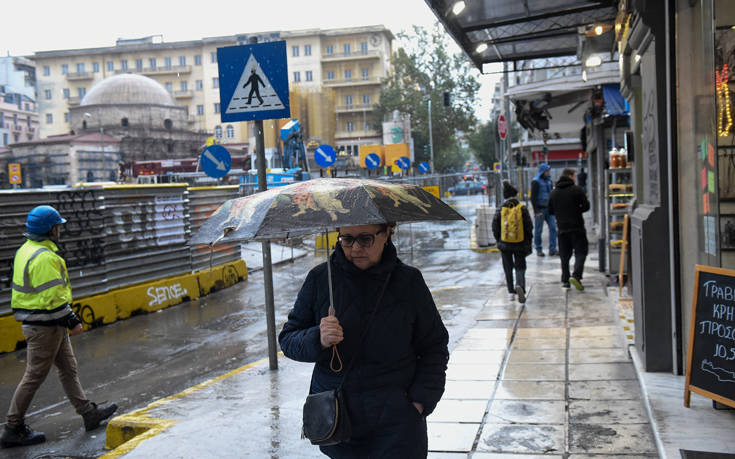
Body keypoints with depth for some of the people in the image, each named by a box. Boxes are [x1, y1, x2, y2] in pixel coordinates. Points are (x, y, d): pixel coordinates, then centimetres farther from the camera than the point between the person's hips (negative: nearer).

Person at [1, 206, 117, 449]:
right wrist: (72, 320, -17)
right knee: (34, 375, 0)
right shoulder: (44, 257, -22)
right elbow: (53, 296, -25)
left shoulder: (26, 250, 11)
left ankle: (89, 412, 27)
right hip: (44, 326, -11)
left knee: (68, 368, 17)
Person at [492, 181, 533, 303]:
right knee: (520, 267, 6)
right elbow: (529, 226, -4)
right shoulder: (522, 209, -6)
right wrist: (528, 242, 7)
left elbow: (495, 229, -1)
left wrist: (499, 241, 12)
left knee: (508, 269, 13)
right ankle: (520, 285, -22)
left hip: (505, 244, 1)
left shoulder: (500, 210, -4)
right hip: (520, 244, -1)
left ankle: (511, 292, 15)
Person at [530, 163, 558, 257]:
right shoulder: (536, 182, -9)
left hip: (548, 209, 6)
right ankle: (539, 250, 14)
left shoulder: (548, 180, 11)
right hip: (540, 209, -6)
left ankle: (552, 249, -2)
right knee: (538, 230, 3)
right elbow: (533, 197, -11)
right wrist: (536, 211, -15)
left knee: (553, 227, -4)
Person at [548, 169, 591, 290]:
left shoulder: (554, 193, 6)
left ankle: (565, 280, 8)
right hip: (577, 227, -4)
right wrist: (577, 210, 11)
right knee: (580, 252, 0)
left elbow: (550, 211, 10)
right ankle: (576, 276, -17)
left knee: (564, 255, 10)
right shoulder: (577, 190, -7)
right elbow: (586, 206, -7)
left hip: (562, 228, 4)